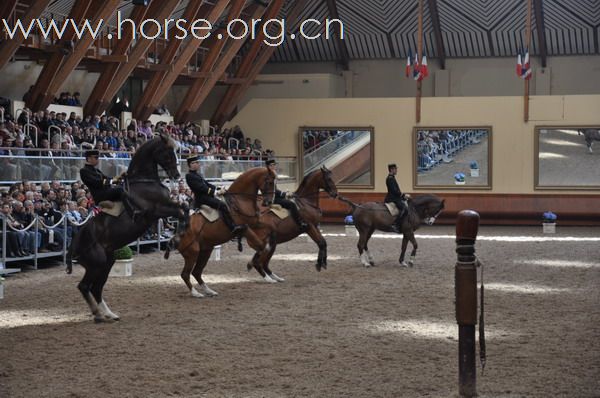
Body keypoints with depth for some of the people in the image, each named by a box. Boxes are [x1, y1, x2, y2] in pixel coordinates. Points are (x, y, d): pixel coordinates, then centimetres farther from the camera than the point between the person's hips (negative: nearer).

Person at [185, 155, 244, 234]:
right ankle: (233, 227, -32)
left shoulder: (198, 174, 19)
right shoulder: (189, 176, -13)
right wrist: (216, 192, -20)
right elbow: (201, 188, -20)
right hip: (201, 199, -11)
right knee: (222, 205, -26)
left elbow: (207, 184, 19)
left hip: (207, 196, 11)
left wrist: (219, 189, 5)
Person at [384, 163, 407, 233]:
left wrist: (402, 195, 12)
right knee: (404, 208, -25)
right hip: (392, 198, -11)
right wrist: (403, 195, -13)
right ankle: (396, 225, -30)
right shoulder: (390, 179, -14)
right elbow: (394, 190, -20)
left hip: (395, 197, 11)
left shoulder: (392, 178, 17)